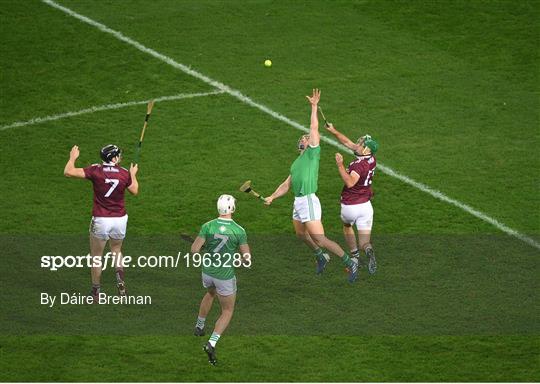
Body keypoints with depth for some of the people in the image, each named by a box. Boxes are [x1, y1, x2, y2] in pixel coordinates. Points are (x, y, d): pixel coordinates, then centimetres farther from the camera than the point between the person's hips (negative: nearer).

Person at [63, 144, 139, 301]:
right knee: (116, 250, 25)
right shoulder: (124, 173, -6)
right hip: (120, 219, 2)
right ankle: (120, 278, 2)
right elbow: (134, 191, 12)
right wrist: (133, 175, 29)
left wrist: (73, 157, 5)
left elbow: (68, 172, -14)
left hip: (100, 220, -2)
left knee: (96, 256, 12)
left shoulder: (96, 170, -12)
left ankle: (96, 292, 15)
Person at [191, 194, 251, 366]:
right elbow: (247, 258, -13)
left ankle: (199, 326, 50)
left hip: (207, 272, 3)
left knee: (210, 293, 37)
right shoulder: (239, 231, -18)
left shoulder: (207, 226, -13)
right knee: (227, 312, 12)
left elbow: (194, 250, -13)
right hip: (225, 276, -3)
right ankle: (212, 343, -9)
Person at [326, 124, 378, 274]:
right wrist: (334, 131, 10)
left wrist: (340, 165, -35)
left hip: (350, 207, -5)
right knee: (364, 243, 4)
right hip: (365, 205, 5)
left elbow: (350, 182, -39)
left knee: (347, 226, 30)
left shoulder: (360, 164, -22)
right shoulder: (371, 160, 1)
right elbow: (348, 143, 9)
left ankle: (355, 256, 27)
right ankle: (368, 251, -30)